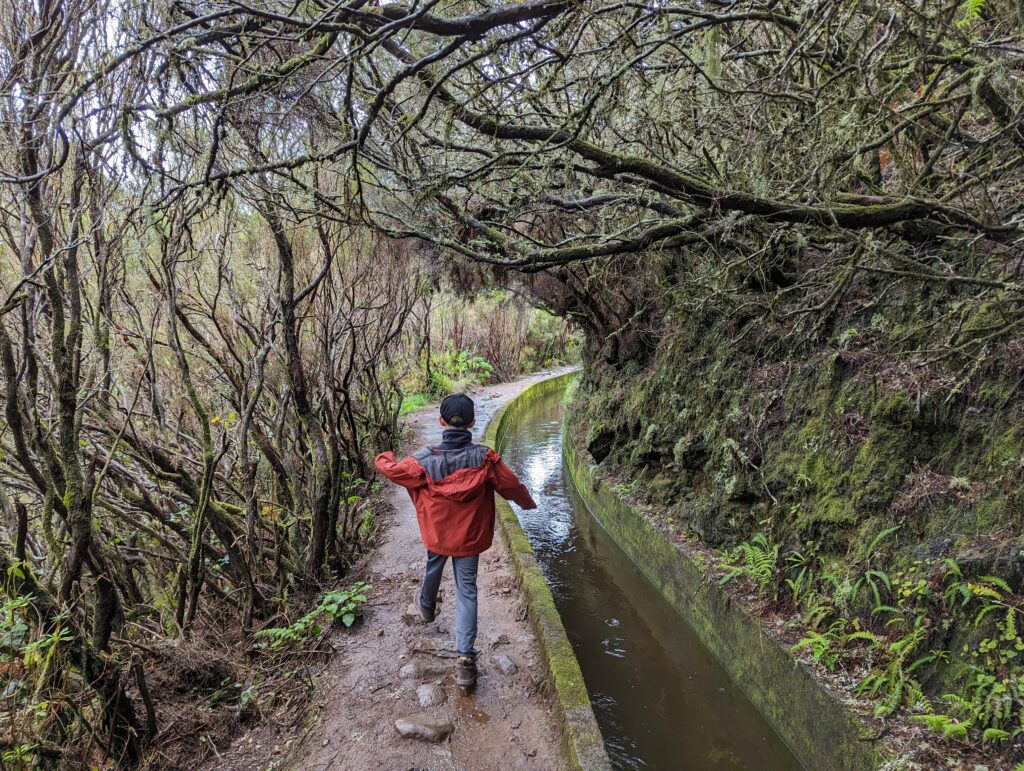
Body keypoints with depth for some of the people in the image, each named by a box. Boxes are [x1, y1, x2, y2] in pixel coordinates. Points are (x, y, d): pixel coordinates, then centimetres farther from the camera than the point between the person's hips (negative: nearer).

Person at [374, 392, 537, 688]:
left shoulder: (426, 459, -20)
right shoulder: (485, 458, -21)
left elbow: (391, 469, -4)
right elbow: (511, 486, -9)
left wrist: (384, 458, 20)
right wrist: (528, 503, 13)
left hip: (436, 533, 1)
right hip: (470, 537, -1)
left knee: (433, 570, 30)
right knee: (467, 591, 6)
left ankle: (427, 606, 61)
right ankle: (465, 658, 1)